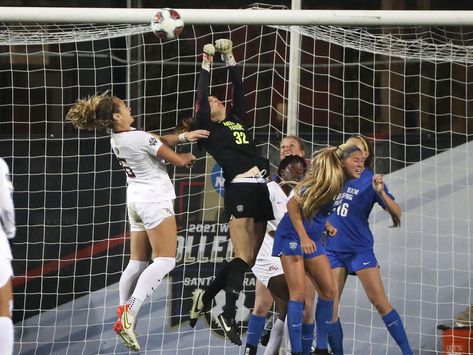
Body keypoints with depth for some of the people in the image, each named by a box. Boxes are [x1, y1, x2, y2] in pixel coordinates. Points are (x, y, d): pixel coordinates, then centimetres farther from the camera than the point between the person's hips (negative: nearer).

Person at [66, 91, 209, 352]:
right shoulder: (141, 138, -20)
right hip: (155, 201, -9)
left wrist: (183, 136, -7)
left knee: (137, 262, 12)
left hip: (136, 201, 9)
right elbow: (178, 161, -10)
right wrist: (188, 158, 12)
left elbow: (158, 140, 6)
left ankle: (123, 315, 9)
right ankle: (129, 314, -22)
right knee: (165, 260, -10)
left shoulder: (117, 139, 3)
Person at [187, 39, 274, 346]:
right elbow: (201, 96, 0)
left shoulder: (237, 119, 23)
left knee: (250, 257, 7)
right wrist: (207, 63, 6)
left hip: (260, 188, 7)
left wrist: (230, 57, 21)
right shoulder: (208, 128, 7)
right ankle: (229, 316, -7)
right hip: (239, 190, -7)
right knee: (243, 256, -12)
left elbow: (239, 87, 22)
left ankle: (206, 296, 21)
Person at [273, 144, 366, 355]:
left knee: (329, 291, 4)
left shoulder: (343, 185, 3)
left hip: (313, 240, 8)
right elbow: (292, 204, -23)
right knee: (298, 293, -13)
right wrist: (303, 237, -27)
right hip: (292, 236, -8)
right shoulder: (325, 179, -20)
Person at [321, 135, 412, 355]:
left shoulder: (370, 180, -4)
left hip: (359, 248, -4)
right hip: (333, 248, 4)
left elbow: (396, 212, -10)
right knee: (329, 306, -2)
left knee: (380, 302, -10)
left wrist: (380, 192, -26)